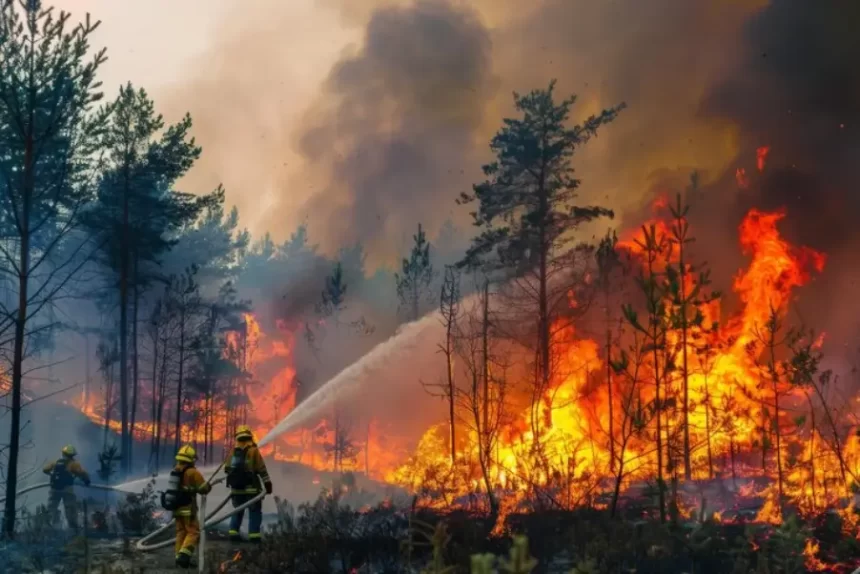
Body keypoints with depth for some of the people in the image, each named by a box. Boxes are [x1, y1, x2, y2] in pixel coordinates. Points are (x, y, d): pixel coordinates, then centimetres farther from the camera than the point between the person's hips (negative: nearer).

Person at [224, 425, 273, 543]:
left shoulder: (233, 452, 7)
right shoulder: (253, 451, -8)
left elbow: (227, 469, 15)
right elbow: (262, 470, -11)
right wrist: (267, 484, -8)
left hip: (236, 488, 5)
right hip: (251, 489, -4)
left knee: (237, 511, 18)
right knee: (255, 512, 3)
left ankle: (233, 532, 11)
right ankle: (254, 535, -4)